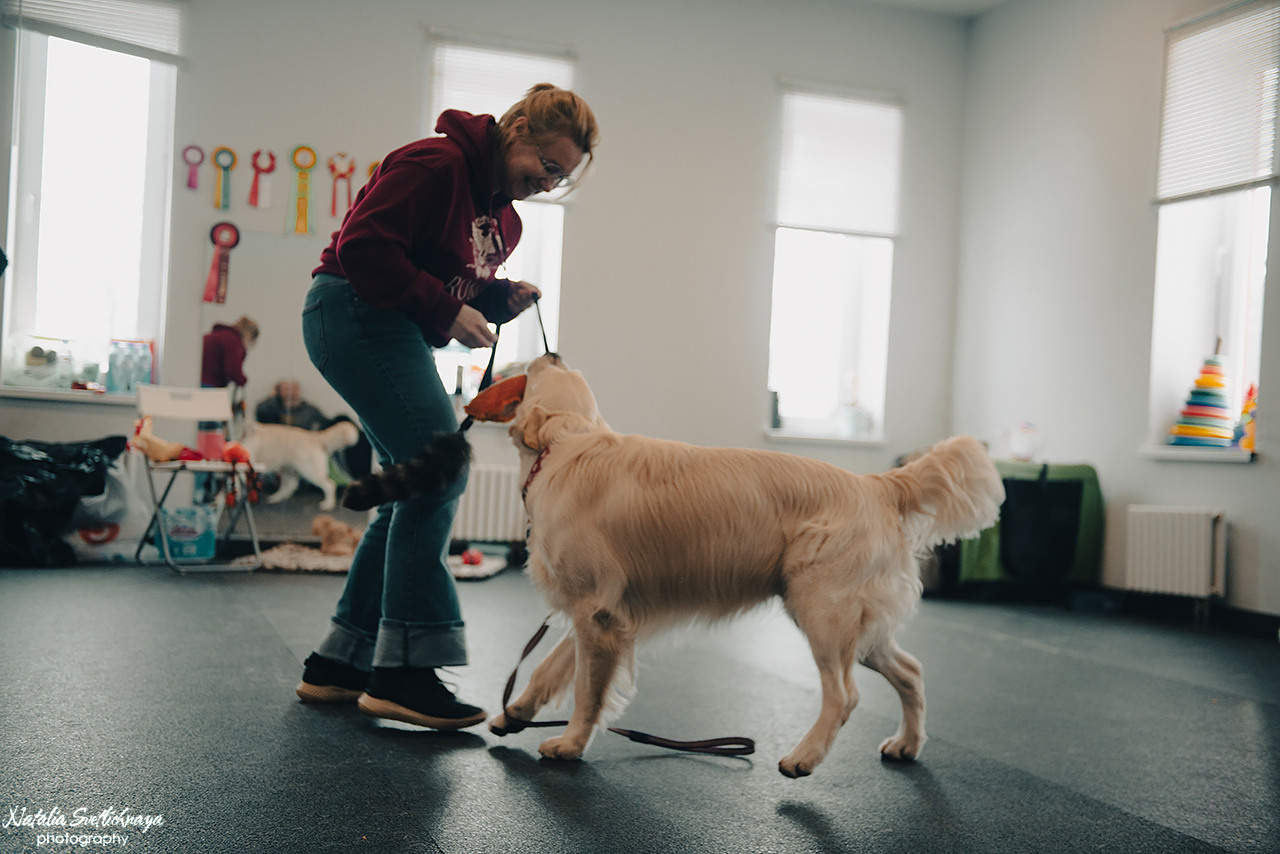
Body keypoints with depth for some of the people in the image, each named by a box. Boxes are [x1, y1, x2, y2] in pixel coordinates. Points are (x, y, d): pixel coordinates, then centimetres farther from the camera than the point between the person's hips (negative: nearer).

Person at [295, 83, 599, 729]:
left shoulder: (503, 213, 15)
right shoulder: (437, 164, -15)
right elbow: (363, 247, -22)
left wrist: (502, 298, 1)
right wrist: (446, 310, -20)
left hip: (397, 334, 11)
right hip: (354, 312, -11)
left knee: (416, 491, 7)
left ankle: (337, 664, 13)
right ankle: (403, 670, -14)